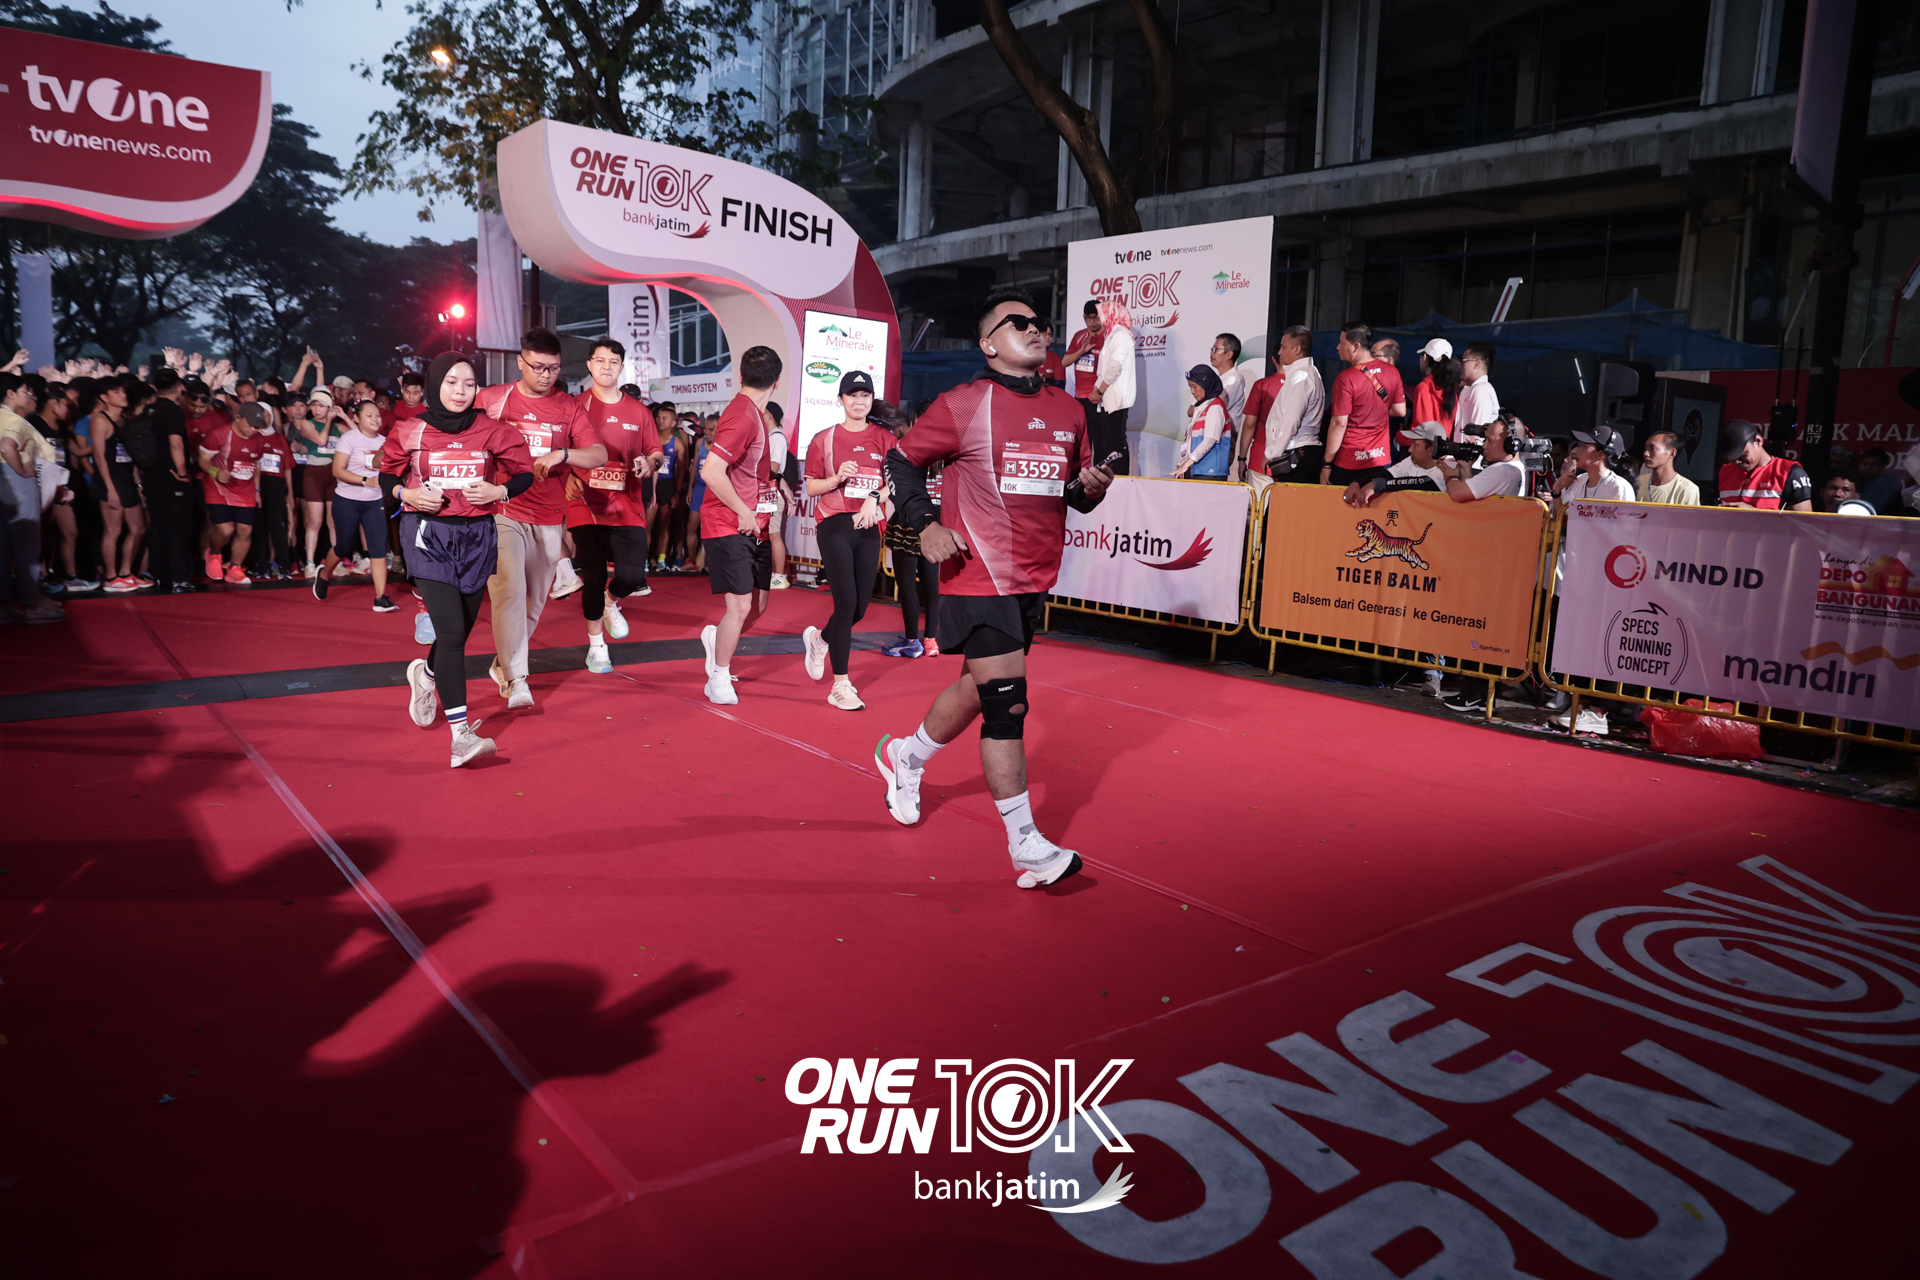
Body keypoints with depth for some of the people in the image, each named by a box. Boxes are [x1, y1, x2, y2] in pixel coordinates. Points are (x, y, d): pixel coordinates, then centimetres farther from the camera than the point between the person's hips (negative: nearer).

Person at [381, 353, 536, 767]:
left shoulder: (490, 430, 1)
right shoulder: (411, 431, 0)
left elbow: (525, 472, 7)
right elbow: (386, 475, 12)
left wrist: (498, 491, -12)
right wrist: (407, 493, -9)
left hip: (476, 536, 3)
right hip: (429, 535, -3)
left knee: (462, 630, 14)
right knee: (451, 631, -15)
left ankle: (426, 674, 51)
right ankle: (461, 734, -16)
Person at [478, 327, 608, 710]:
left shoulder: (569, 407, 6)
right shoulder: (491, 399, 2)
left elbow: (599, 455, -2)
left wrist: (561, 454, -20)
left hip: (548, 519, 3)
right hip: (503, 513, -3)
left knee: (535, 599, 10)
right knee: (509, 591, -17)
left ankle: (503, 663, 31)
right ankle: (515, 679, -14)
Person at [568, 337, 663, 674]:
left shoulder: (639, 411, 9)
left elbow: (656, 451, 16)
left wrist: (650, 462, -7)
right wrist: (567, 476, -15)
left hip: (627, 507, 2)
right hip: (587, 504, -2)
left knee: (633, 576, -8)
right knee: (593, 577, 1)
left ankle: (611, 602, 30)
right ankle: (596, 645, 20)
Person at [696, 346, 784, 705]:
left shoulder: (754, 415, 12)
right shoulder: (742, 416, -18)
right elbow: (710, 471, -26)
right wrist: (743, 512, -19)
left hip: (754, 527, 9)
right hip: (730, 527, -9)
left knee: (759, 602, 12)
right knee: (740, 605, -7)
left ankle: (715, 636, 38)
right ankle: (719, 678, 9)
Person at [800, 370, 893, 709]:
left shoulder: (884, 440, 10)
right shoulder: (824, 439, 4)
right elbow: (811, 488, 3)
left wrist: (874, 498, -15)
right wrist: (837, 478, -15)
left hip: (869, 529, 3)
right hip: (834, 526, -3)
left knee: (860, 608, 4)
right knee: (846, 604, -12)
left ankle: (818, 639, 37)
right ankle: (840, 686, -3)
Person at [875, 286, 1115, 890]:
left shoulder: (1068, 410, 9)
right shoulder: (965, 404, -7)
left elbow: (1077, 489, 19)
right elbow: (901, 459, 1)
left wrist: (1091, 488, -4)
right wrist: (925, 526, -10)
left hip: (1035, 580, 7)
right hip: (979, 578, -7)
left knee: (980, 689, 20)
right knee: (1007, 704, -9)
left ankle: (904, 757, 46)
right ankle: (1025, 846, 0)